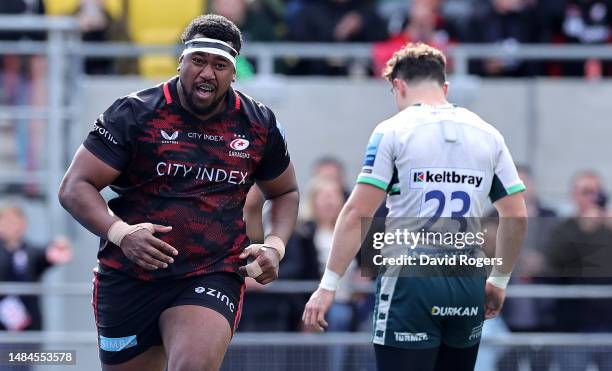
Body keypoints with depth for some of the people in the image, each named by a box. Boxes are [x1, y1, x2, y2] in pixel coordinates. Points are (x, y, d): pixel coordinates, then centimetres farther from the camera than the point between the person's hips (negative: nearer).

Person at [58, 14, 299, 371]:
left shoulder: (259, 124, 5)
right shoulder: (135, 113, -5)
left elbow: (284, 193, 23)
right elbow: (75, 188, -7)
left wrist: (275, 245, 2)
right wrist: (120, 232, -25)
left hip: (214, 277, 0)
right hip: (129, 276, 0)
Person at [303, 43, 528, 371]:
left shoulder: (393, 131, -2)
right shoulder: (487, 135, 11)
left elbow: (357, 213, -9)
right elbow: (516, 217, 10)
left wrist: (328, 285, -7)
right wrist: (499, 281, 22)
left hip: (410, 282, -5)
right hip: (468, 283, 5)